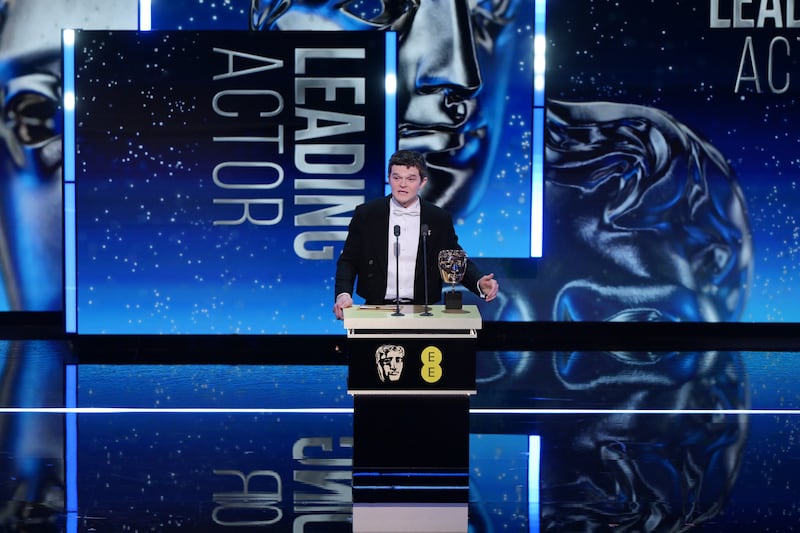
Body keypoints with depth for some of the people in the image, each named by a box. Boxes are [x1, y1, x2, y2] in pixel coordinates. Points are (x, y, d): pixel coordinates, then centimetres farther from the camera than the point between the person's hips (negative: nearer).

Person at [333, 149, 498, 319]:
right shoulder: (366, 214, 4)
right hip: (378, 310, -1)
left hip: (421, 311, 1)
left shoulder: (440, 219, 6)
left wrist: (479, 283, -9)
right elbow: (348, 260, 7)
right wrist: (343, 294, -10)